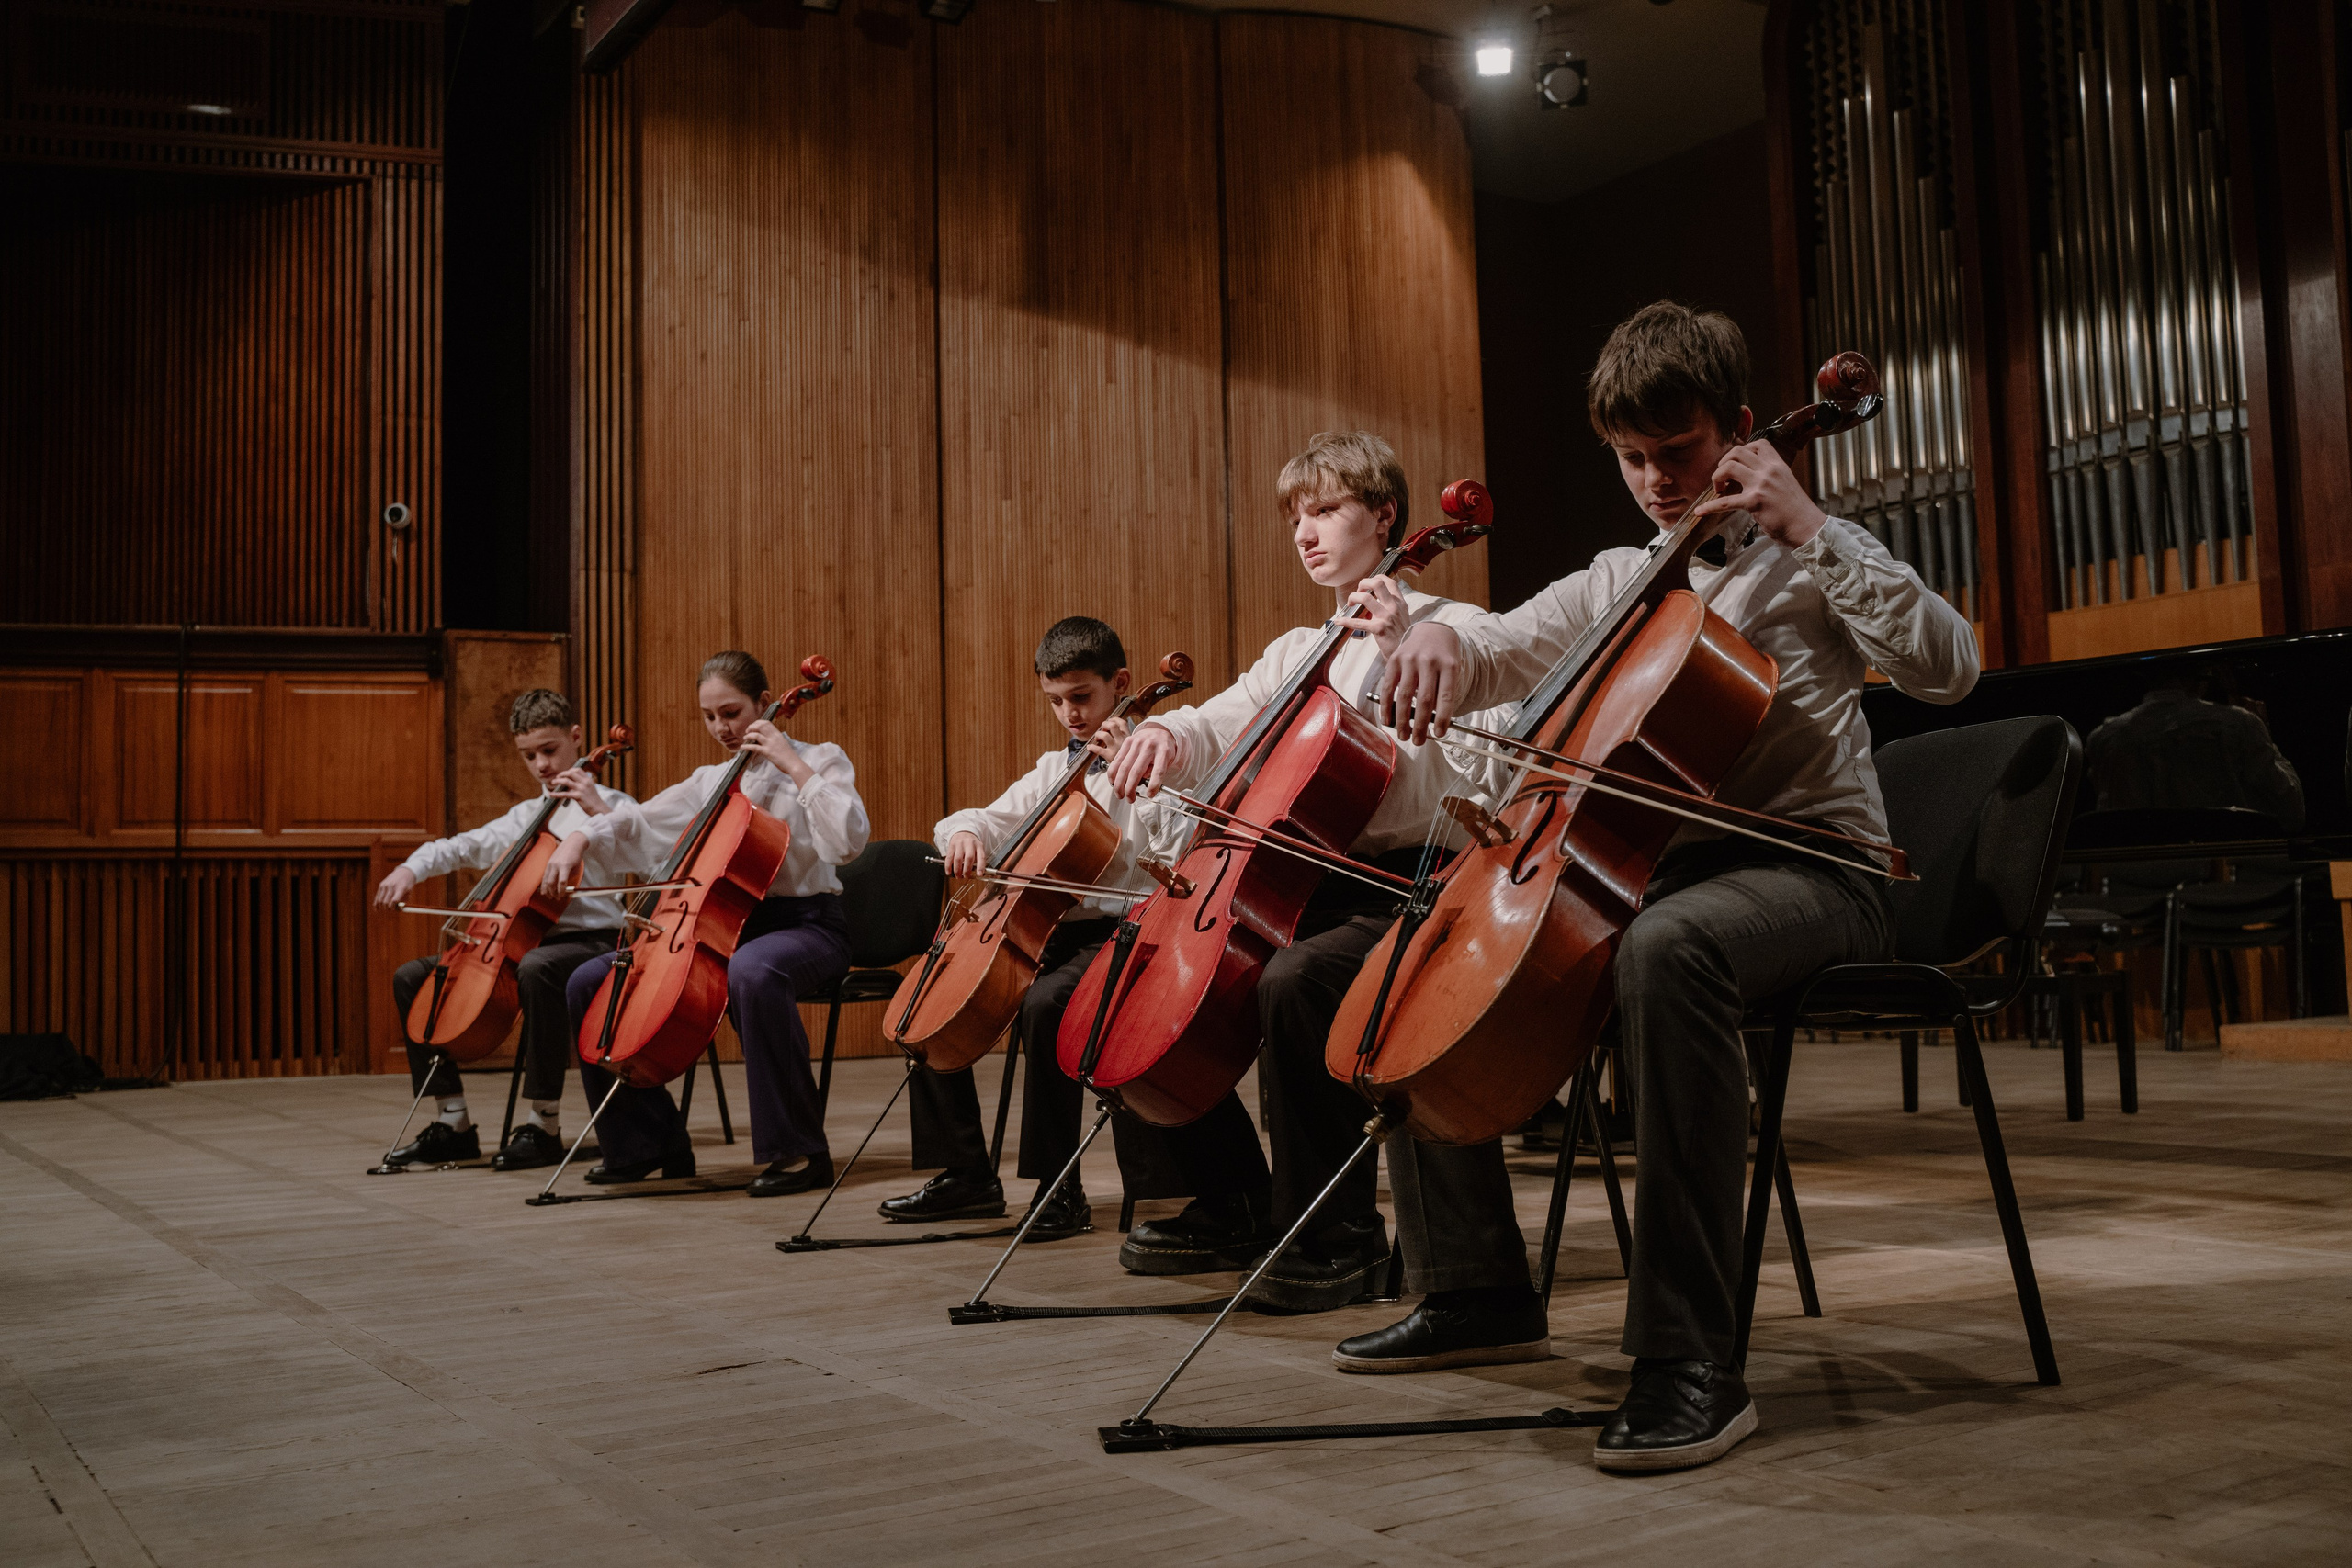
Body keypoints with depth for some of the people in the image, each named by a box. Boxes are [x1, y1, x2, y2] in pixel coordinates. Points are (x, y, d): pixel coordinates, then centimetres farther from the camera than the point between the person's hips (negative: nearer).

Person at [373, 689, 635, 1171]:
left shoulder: (605, 803, 1)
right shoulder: (524, 817, 21)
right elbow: (459, 848, 24)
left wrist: (599, 808, -25)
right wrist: (411, 868, 5)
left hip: (592, 941, -8)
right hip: (524, 942, 8)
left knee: (537, 967, -42)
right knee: (412, 976, -1)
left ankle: (544, 1124, -32)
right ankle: (453, 1122, 0)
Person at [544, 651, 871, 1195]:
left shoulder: (819, 760, -1)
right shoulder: (710, 781, 17)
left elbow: (848, 839, -18)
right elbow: (640, 822, 22)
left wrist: (795, 768, -17)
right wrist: (584, 837, 3)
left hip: (804, 925, -7)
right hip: (723, 925, 7)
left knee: (752, 973, -43)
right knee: (590, 981, -4)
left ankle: (799, 1151, -32)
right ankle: (651, 1142, 5)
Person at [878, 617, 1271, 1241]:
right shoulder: (1054, 769, 17)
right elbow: (991, 820, 17)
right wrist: (966, 831, -7)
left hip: (1116, 931, -8)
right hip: (1049, 929, 8)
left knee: (1044, 1004, -36)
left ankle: (1059, 1188, -22)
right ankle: (967, 1175, 9)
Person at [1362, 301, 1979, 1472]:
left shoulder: (1802, 564, 2)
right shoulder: (1616, 582, 18)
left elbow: (1945, 667, -13)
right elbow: (1499, 656, 13)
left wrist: (1808, 528, -16)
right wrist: (1440, 638, -12)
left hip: (1810, 865, -7)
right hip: (1653, 864, 7)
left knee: (1670, 944, -42)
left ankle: (1690, 1362, -39)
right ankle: (1475, 1288, 8)